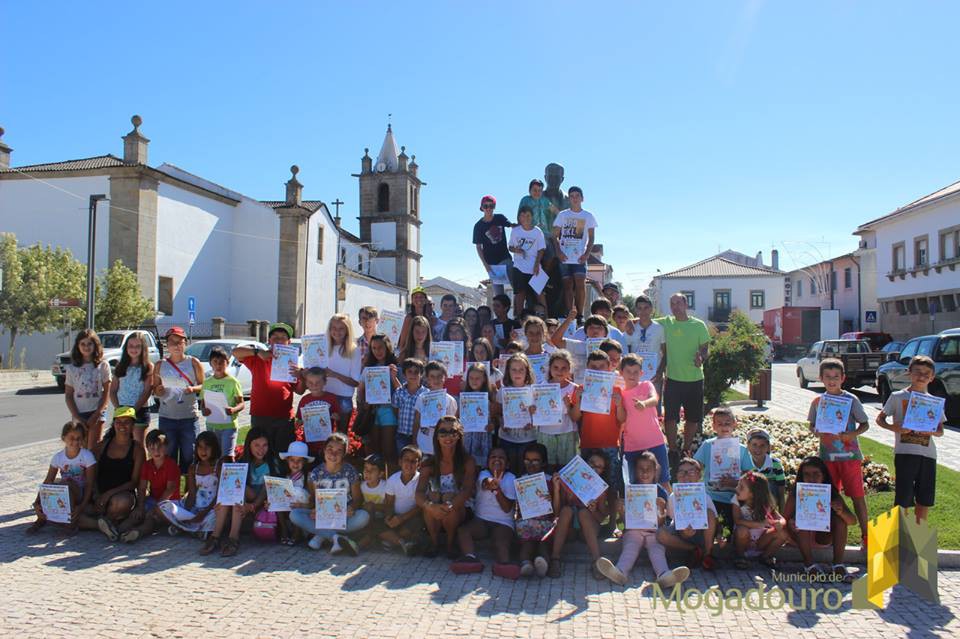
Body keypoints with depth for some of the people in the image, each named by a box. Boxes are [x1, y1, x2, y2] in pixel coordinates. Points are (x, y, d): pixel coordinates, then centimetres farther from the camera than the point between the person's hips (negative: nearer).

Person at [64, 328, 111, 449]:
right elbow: (68, 395, 4)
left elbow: (107, 392, -1)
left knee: (93, 448, -3)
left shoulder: (103, 366, 0)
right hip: (79, 414, 2)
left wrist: (96, 415, -8)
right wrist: (77, 417, -5)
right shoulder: (72, 368, 4)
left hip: (96, 413, -2)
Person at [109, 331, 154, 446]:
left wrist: (134, 409, -15)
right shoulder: (120, 365, 9)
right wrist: (118, 408, -7)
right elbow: (113, 390, 6)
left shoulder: (148, 367, -2)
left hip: (140, 411, -3)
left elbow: (147, 392, -8)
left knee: (138, 446, 3)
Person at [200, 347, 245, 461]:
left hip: (228, 425, -4)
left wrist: (234, 409, -27)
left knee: (228, 455, -8)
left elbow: (242, 403, -6)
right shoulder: (207, 382, 8)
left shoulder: (232, 381, -5)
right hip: (211, 425, 5)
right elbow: (202, 402, 12)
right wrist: (203, 410, -10)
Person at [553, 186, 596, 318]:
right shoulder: (562, 215, 9)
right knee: (568, 286, 0)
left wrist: (586, 254, -7)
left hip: (580, 257, -1)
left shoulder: (588, 216, 8)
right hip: (564, 257, 1)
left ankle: (580, 315, -8)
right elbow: (555, 236, 8)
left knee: (580, 284, -14)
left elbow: (591, 238, 7)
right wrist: (558, 252, -7)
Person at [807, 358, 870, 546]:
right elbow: (812, 425, 11)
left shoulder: (851, 399, -4)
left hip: (850, 454, -2)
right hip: (827, 455, 3)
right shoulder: (818, 401, 4)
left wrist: (851, 435, -17)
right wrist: (817, 432, -12)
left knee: (857, 494, 1)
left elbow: (865, 424, 0)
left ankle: (865, 534, 12)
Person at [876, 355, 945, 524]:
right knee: (903, 499, -3)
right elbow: (880, 419, 5)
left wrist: (932, 431, -11)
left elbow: (940, 431, 13)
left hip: (928, 454, 4)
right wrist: (894, 428, -14)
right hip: (904, 452, -3)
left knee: (925, 499, 10)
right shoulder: (897, 397, 1)